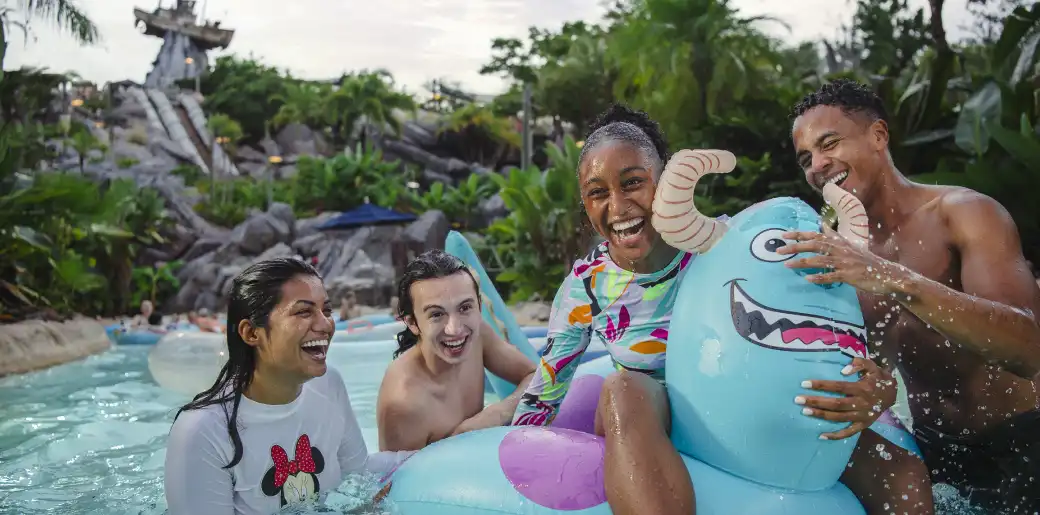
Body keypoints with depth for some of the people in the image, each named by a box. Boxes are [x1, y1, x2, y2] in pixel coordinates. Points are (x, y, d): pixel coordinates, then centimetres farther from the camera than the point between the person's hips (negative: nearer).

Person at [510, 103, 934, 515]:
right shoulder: (586, 285, -10)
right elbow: (541, 398, 0)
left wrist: (881, 386, -30)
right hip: (648, 441, 0)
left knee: (905, 475, -20)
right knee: (623, 389, -37)